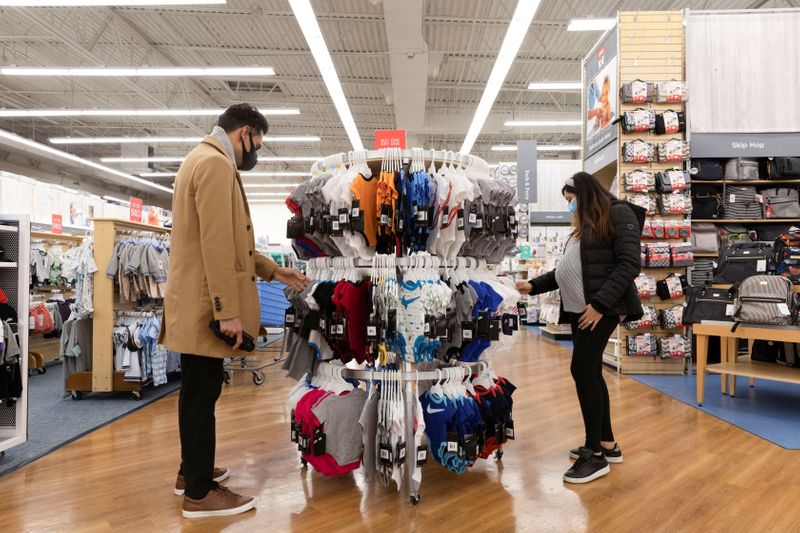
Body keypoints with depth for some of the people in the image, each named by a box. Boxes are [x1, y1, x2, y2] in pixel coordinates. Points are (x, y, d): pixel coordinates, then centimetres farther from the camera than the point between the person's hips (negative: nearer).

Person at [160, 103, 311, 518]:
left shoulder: (204, 159, 20)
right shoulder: (216, 163, -14)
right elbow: (217, 244, -22)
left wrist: (273, 271, 20)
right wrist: (228, 310, -22)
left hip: (198, 304, 11)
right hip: (205, 306, -11)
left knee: (197, 392, 18)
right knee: (202, 394, -2)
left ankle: (191, 471, 32)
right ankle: (200, 493, 10)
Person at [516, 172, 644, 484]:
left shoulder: (619, 214, -3)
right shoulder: (585, 226, 21)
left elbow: (630, 264, -13)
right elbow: (568, 270, 22)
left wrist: (600, 303, -20)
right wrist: (534, 286, 12)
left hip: (600, 309, -8)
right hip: (579, 309, 8)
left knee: (582, 371, -9)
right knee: (591, 373, 10)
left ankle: (596, 455, 1)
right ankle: (607, 444, 23)